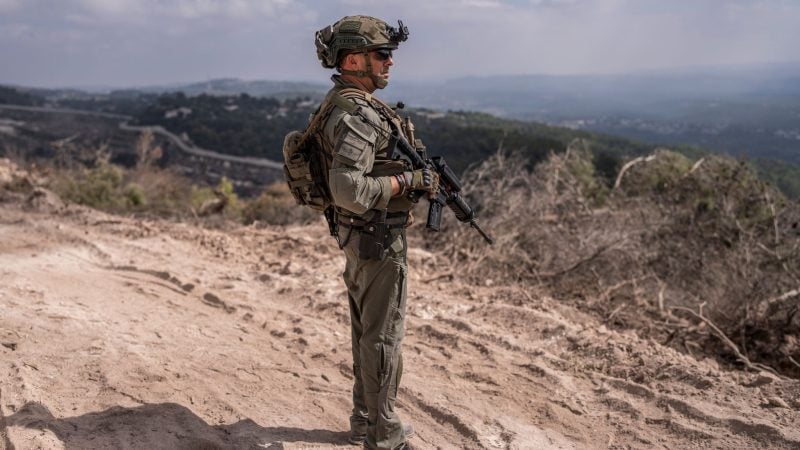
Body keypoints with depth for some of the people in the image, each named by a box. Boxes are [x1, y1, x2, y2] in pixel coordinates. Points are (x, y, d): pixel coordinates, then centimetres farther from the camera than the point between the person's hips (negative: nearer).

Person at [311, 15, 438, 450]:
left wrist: (416, 175, 13)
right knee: (383, 336, 1)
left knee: (366, 331, 18)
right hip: (379, 238, -10)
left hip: (357, 236, 10)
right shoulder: (357, 113, -22)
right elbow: (349, 190, -32)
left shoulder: (341, 103, 10)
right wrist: (409, 180, -22)